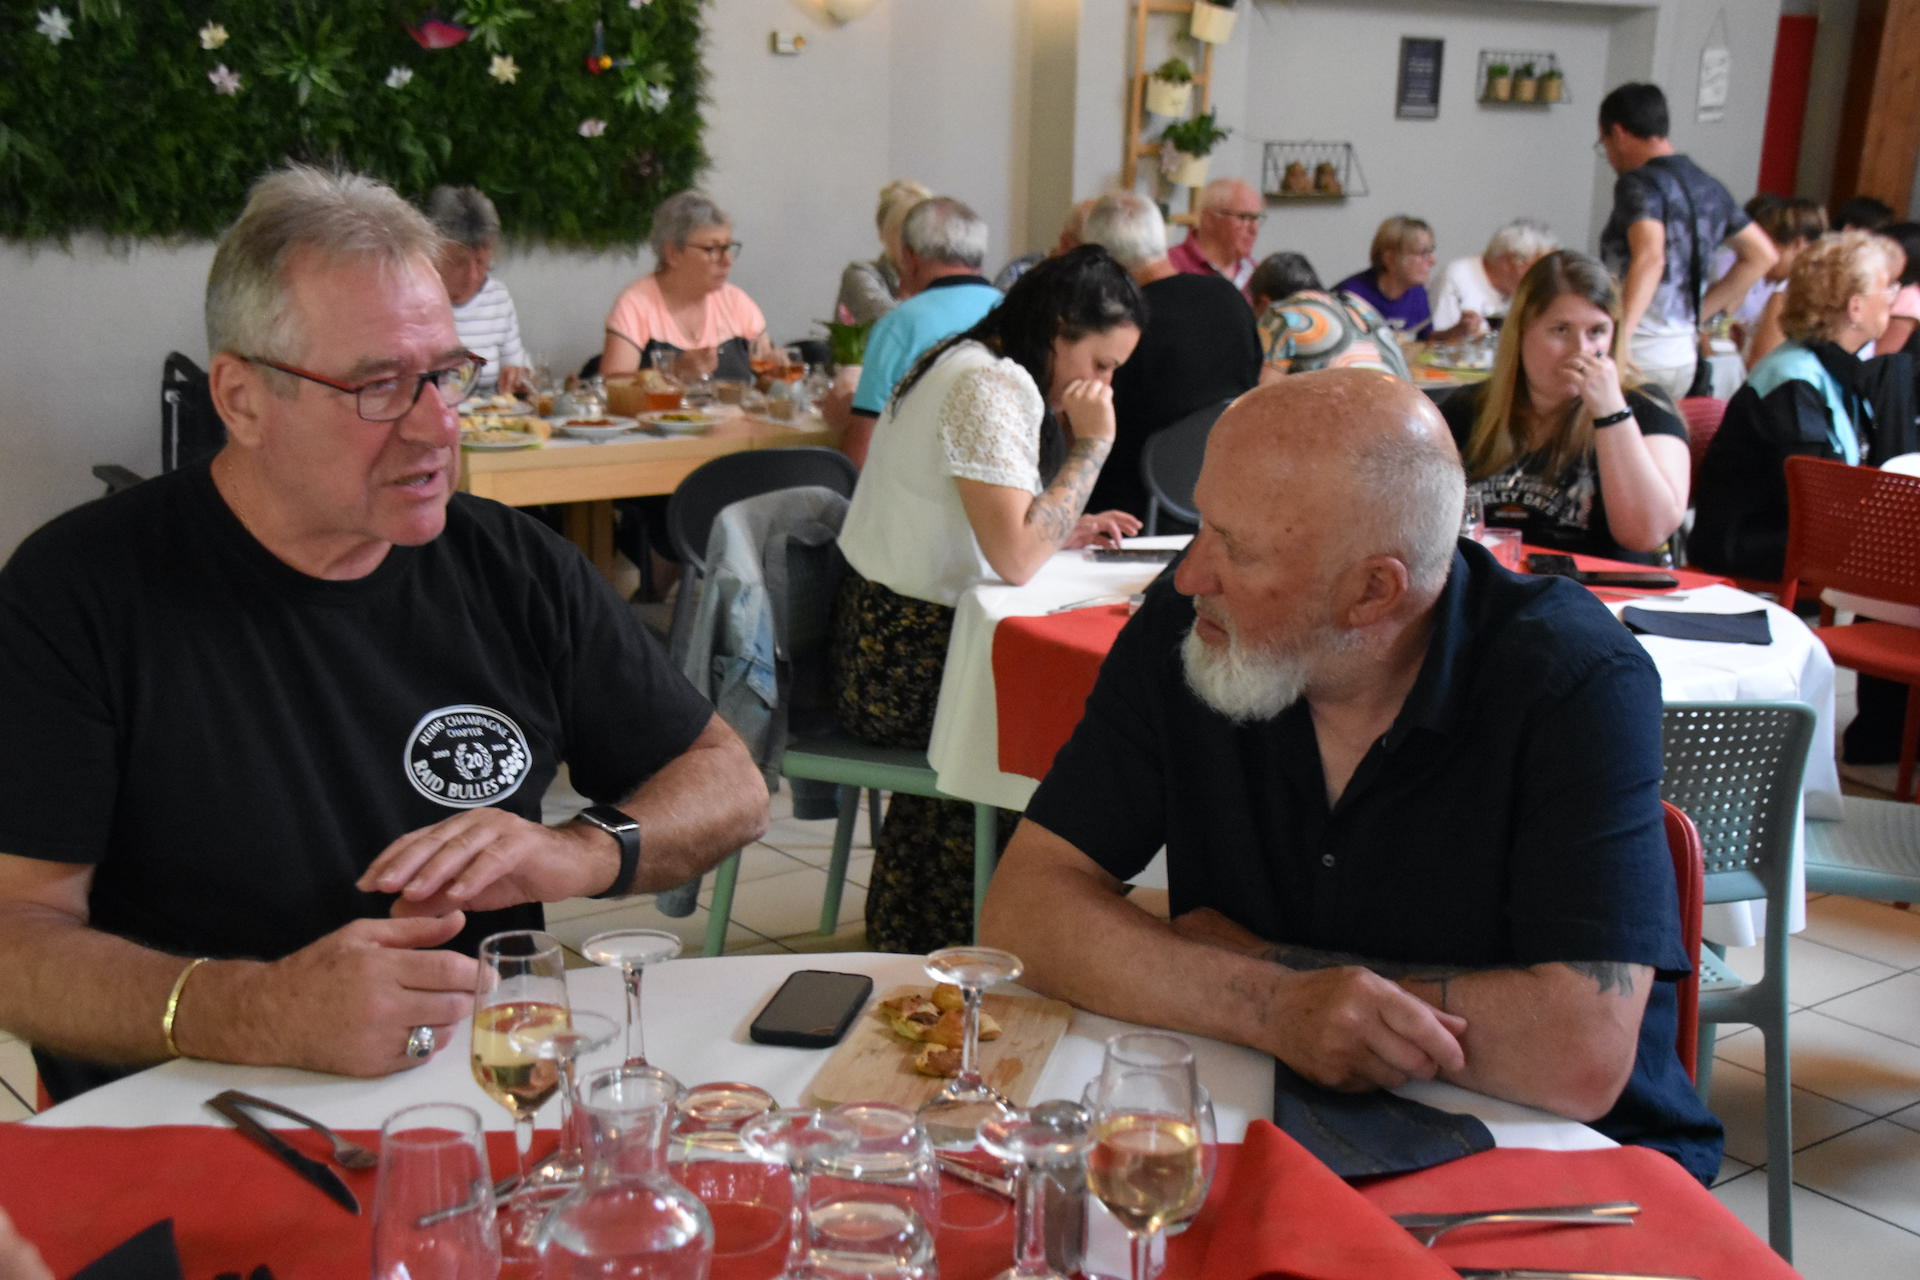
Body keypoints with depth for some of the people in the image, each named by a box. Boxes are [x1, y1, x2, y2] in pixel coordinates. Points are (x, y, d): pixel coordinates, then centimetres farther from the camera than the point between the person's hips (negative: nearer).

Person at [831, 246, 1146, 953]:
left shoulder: (965, 365, 13)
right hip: (910, 663, -10)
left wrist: (1066, 530, 7)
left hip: (884, 643, 10)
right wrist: (1092, 445, -18)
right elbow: (1017, 560, -27)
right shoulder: (992, 387, -20)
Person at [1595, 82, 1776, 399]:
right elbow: (1761, 255, 23)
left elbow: (1649, 258, -26)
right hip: (1685, 357, 8)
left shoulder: (1639, 184, -9)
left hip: (1640, 359, -8)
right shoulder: (1708, 186, 15)